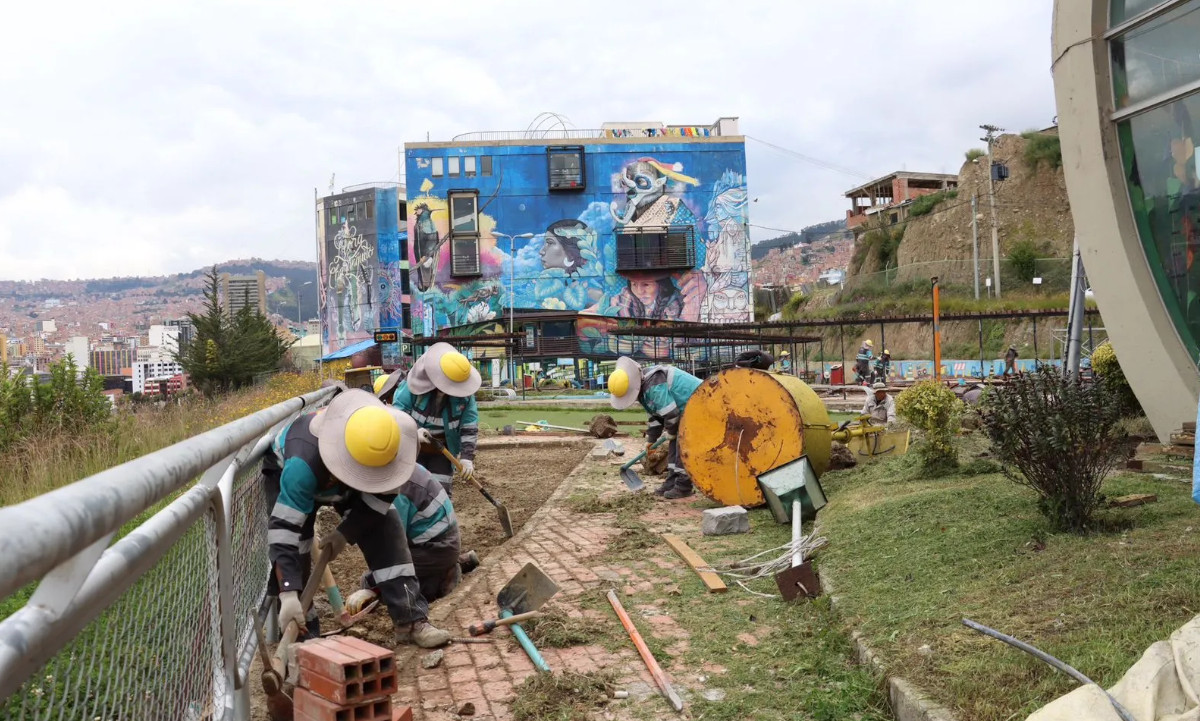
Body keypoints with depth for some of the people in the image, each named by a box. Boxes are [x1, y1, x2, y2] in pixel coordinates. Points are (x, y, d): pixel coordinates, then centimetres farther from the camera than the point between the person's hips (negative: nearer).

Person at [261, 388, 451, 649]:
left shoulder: (395, 435, -37)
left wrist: (346, 533, -17)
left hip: (348, 482, 3)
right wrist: (288, 594, -46)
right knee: (294, 544, -18)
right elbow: (284, 528, -44)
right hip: (285, 470, -2)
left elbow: (381, 493, -19)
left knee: (385, 531, -13)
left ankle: (411, 620, -8)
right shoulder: (303, 463, -48)